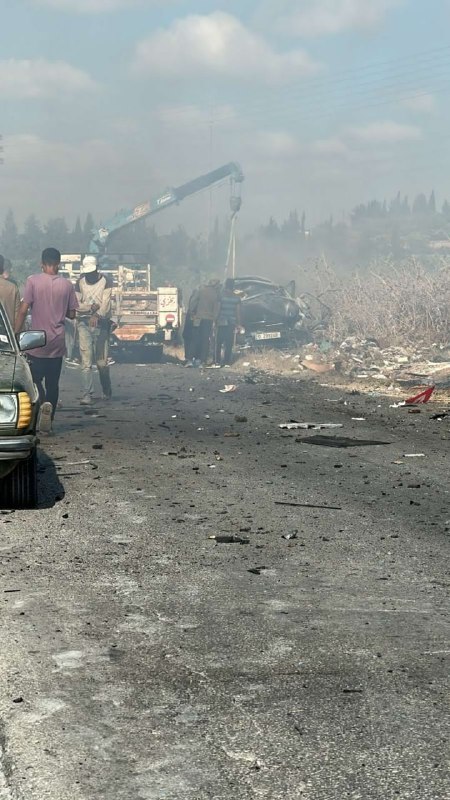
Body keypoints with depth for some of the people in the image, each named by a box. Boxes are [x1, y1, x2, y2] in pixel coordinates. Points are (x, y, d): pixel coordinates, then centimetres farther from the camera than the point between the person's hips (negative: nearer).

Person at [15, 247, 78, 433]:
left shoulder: (33, 281, -8)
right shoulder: (67, 285, 1)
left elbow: (23, 310, -12)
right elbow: (71, 314, 7)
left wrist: (16, 334, -5)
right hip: (57, 342, 3)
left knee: (35, 378, 10)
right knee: (53, 382, 9)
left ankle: (44, 404, -18)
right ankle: (48, 423, 9)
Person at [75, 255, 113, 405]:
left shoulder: (105, 281, 2)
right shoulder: (80, 282, 10)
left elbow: (106, 303, -11)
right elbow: (77, 305, 4)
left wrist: (97, 315, -27)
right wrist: (91, 306, -14)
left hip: (101, 323, -1)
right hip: (84, 323, 2)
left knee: (102, 361, 2)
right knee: (86, 361, -7)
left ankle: (107, 391, 23)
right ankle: (87, 394, -10)